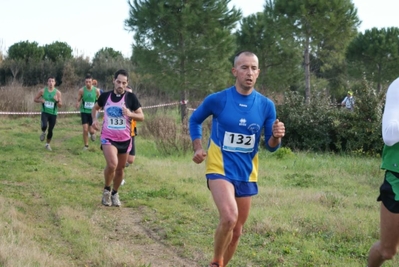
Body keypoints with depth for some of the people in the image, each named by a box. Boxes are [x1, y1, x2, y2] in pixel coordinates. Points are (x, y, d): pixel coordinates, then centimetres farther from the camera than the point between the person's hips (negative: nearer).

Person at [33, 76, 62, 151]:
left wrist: (57, 100, -23)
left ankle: (47, 144, 28)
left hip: (53, 114, 1)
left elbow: (60, 105, -2)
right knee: (44, 126, -25)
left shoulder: (57, 92, -4)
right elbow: (35, 99, 6)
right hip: (45, 112, -1)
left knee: (50, 130, 6)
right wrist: (41, 100, -14)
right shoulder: (42, 91, -4)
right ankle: (43, 133, 11)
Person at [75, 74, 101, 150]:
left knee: (91, 130, -2)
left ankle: (92, 132, 37)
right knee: (85, 130, -7)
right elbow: (78, 100, 1)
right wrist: (78, 105, -21)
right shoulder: (81, 90, -8)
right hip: (84, 112, 0)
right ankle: (86, 145, 11)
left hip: (92, 112, 0)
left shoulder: (96, 90, -7)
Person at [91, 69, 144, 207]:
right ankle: (106, 190, 3)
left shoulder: (131, 97, -5)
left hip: (124, 139, 1)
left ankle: (115, 193, 35)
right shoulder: (105, 96, -1)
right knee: (112, 164, -23)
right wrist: (94, 119, -1)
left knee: (120, 168, 12)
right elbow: (95, 108, 18)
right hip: (108, 137, -1)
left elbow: (141, 117, -2)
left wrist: (130, 114, -21)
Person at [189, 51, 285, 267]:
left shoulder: (266, 105, -3)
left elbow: (270, 146, 3)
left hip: (246, 174, 4)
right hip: (220, 168, -4)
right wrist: (197, 147, -4)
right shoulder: (217, 100, -9)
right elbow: (194, 120, 10)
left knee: (236, 231, 13)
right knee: (229, 217, -28)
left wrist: (276, 137, -20)